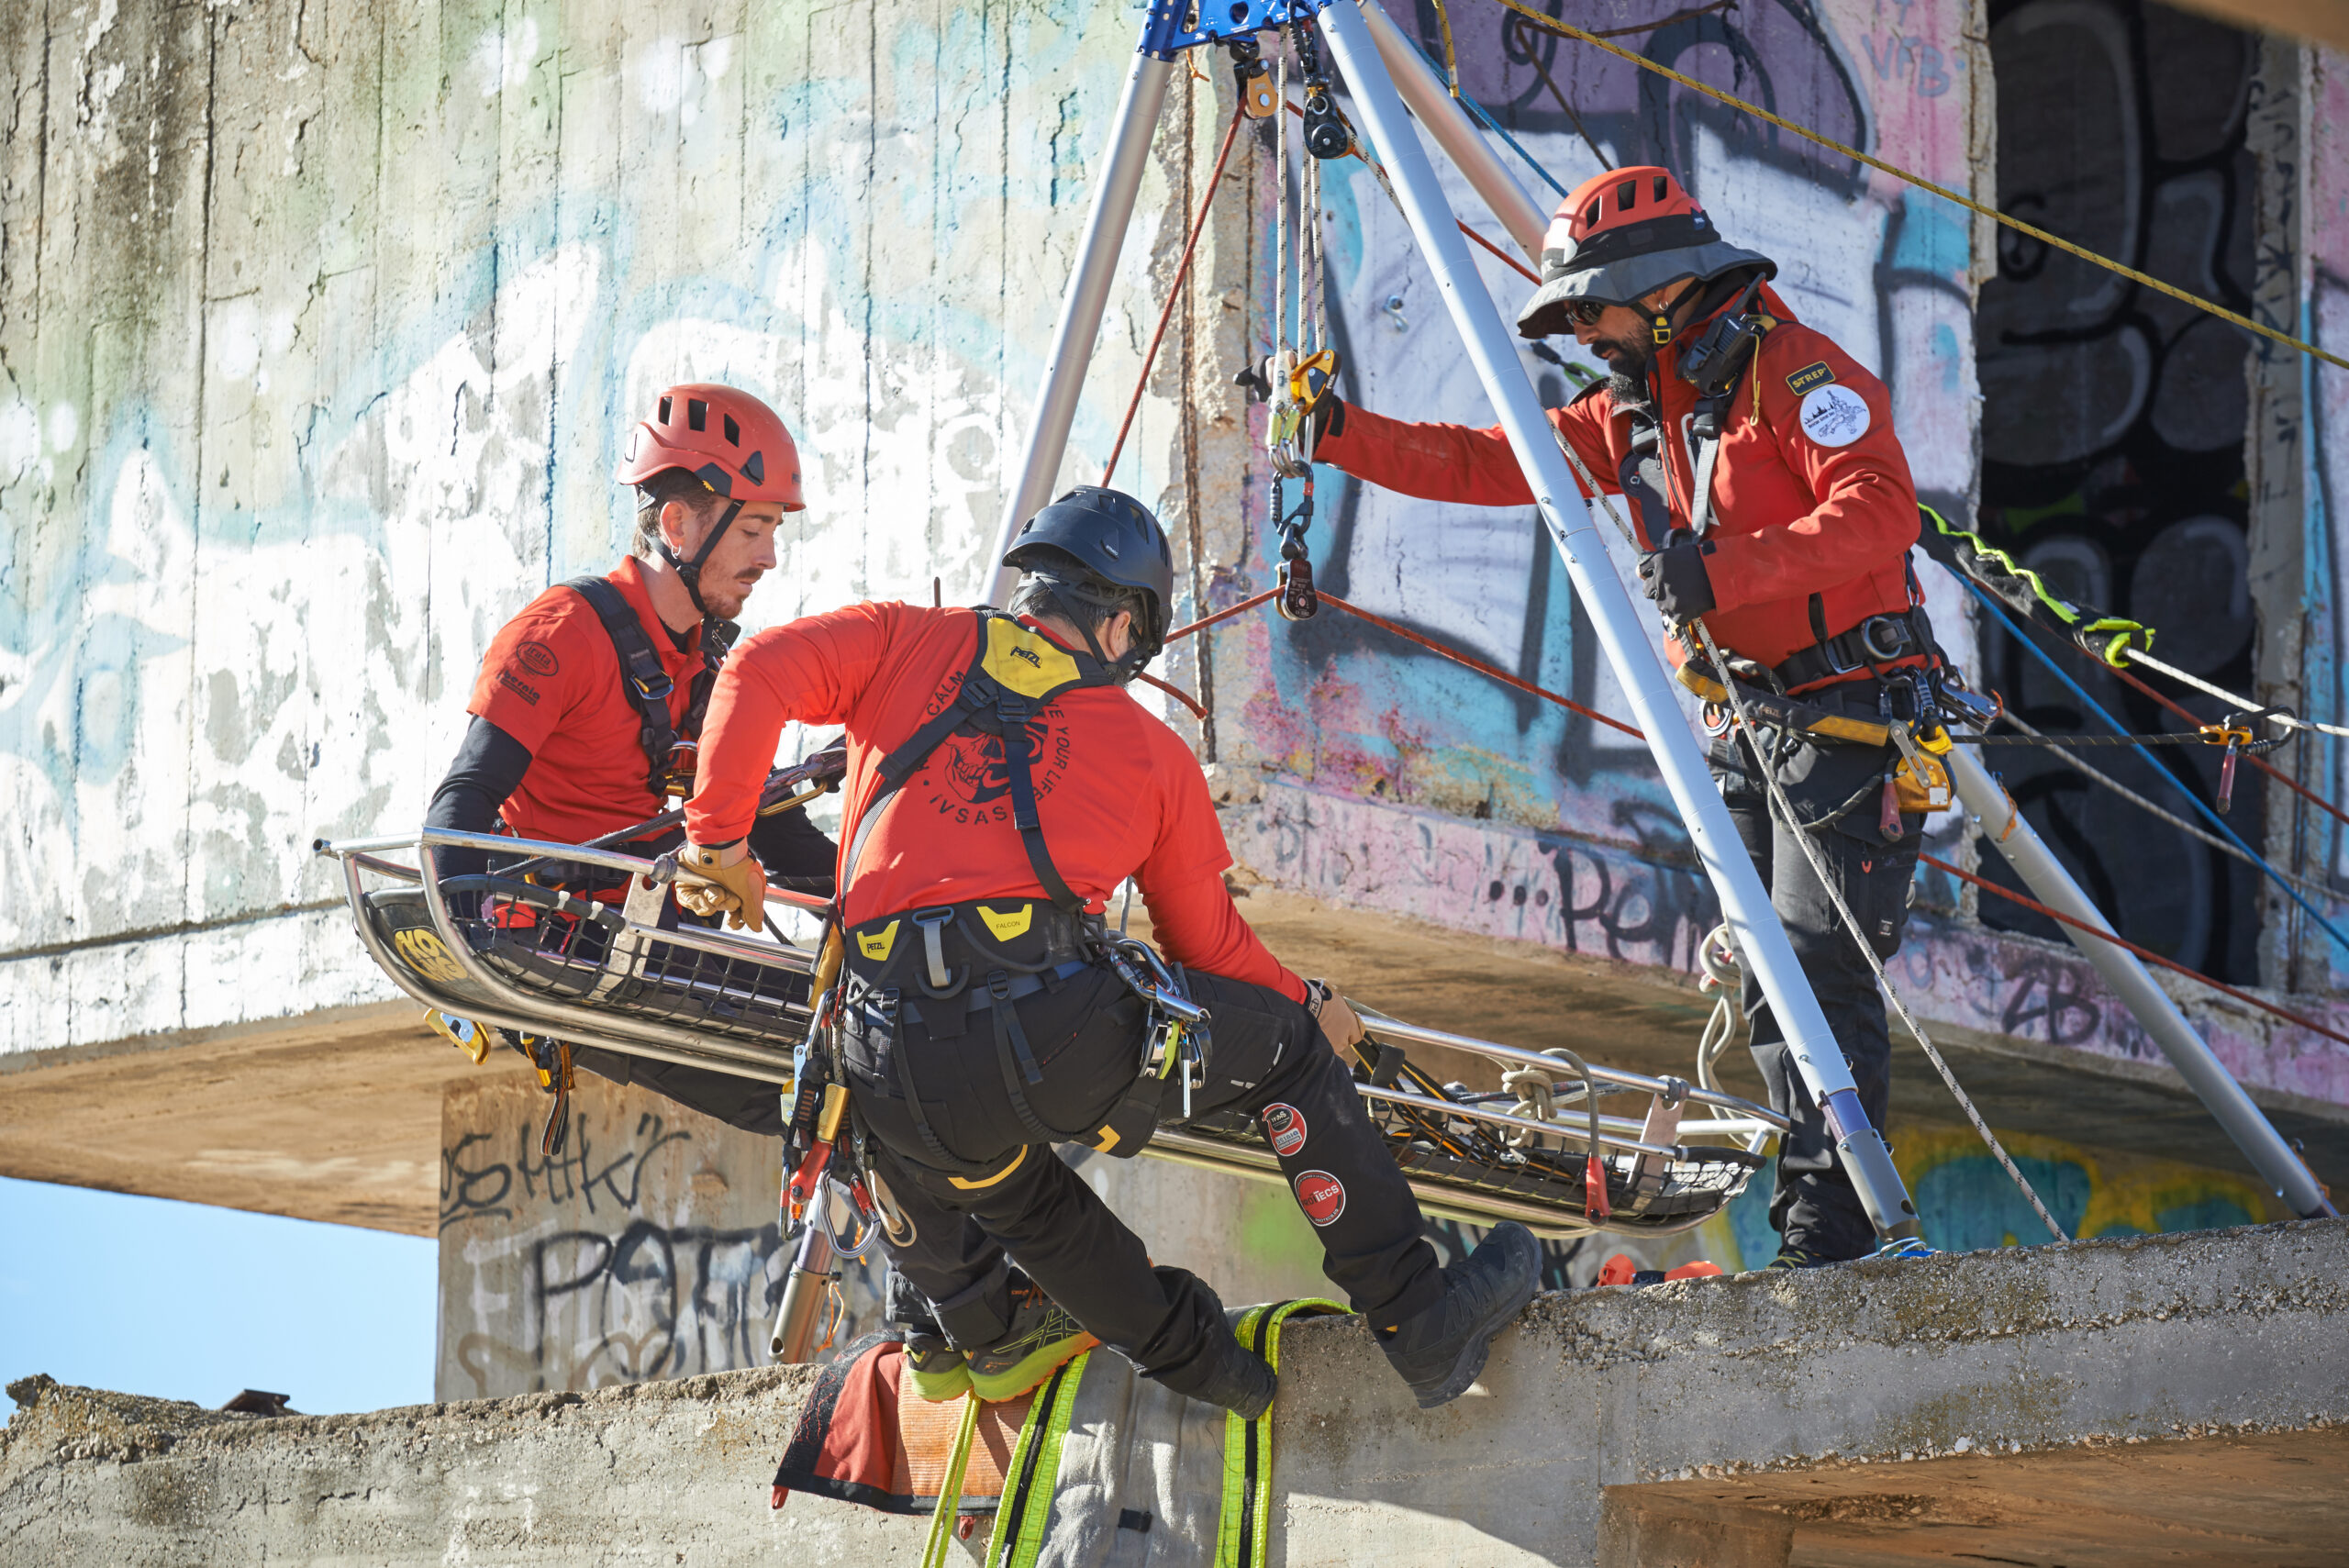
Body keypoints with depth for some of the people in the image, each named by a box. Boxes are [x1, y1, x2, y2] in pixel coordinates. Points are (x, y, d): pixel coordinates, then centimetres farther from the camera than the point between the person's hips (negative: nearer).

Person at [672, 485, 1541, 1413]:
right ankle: (1420, 1320, 23)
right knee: (1284, 1043, 21)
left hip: (899, 1079, 2)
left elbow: (762, 671, 5)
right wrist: (1308, 1007, 44)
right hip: (1061, 1036, -2)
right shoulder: (1154, 754, 18)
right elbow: (1209, 943, 26)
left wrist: (718, 834, 12)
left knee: (1006, 1190, 36)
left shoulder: (910, 643, 19)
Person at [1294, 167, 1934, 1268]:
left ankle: (1828, 1237, -18)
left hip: (1850, 710, -9)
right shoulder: (1634, 410, 15)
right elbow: (1490, 466, 16)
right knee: (1768, 982, 5)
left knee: (1819, 967, -16)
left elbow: (1880, 510, -24)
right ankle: (1816, 1221, 6)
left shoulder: (1793, 369, -11)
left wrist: (1722, 569, -31)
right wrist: (1341, 435, 5)